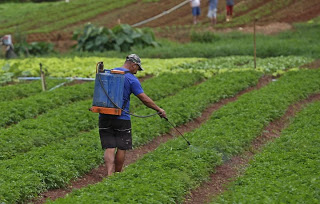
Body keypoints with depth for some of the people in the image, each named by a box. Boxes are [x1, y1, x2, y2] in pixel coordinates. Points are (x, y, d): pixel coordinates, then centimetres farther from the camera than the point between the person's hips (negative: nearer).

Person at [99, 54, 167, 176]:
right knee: (121, 148, 9)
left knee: (109, 148, 0)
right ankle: (118, 175, 18)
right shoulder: (131, 79, -7)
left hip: (104, 117, 5)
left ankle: (109, 174, -16)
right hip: (121, 118, -5)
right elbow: (144, 99, -7)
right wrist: (159, 110, 2)